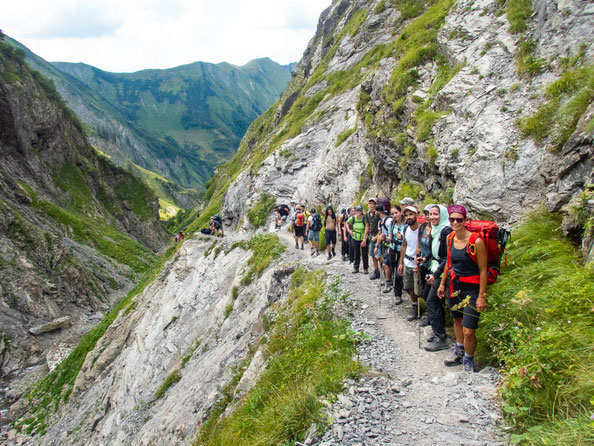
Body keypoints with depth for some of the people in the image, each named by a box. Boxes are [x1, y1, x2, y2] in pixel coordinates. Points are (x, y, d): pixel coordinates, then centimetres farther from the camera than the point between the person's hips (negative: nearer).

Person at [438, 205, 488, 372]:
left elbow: (483, 271, -15)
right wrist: (442, 283, 18)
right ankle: (459, 353, 43)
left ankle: (469, 360, 20)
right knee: (457, 320, 21)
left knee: (468, 331, -7)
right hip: (455, 285, 6)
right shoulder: (450, 238, 0)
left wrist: (481, 296, -14)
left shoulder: (476, 241, -20)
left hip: (472, 288, -6)